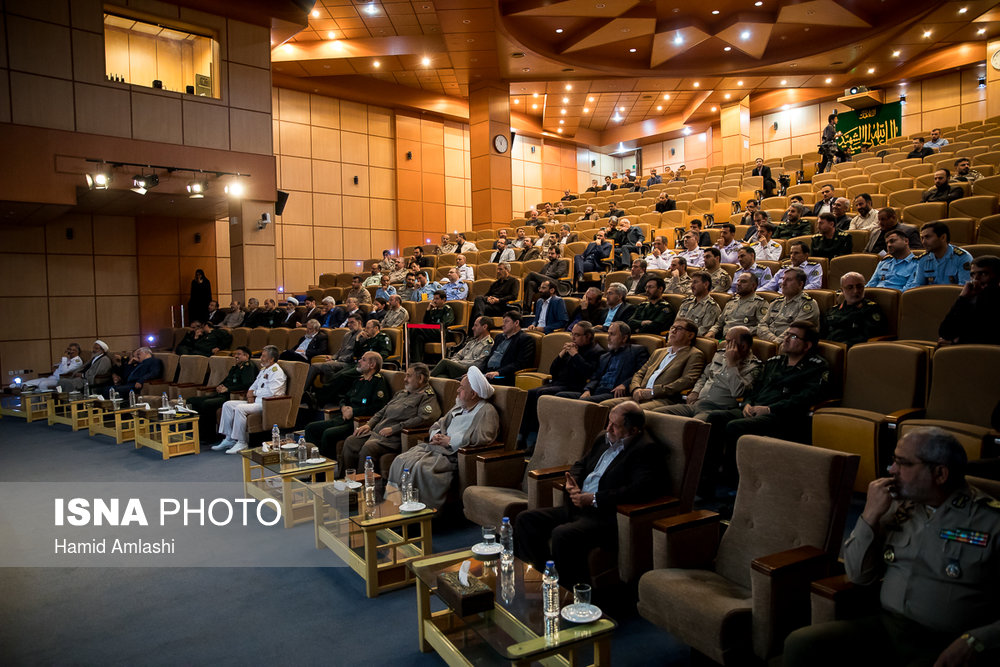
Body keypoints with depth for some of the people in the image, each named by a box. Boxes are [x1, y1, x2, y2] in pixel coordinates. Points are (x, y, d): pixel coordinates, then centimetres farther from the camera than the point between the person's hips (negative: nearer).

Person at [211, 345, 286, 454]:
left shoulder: (277, 372, -11)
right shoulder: (264, 370, 20)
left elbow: (270, 392, -21)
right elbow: (254, 386, 22)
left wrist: (254, 393, -7)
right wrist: (250, 394, -1)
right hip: (256, 401, 10)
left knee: (240, 408, -29)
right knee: (227, 405, 2)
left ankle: (241, 443, -22)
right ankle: (229, 439, 2)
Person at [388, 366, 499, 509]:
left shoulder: (487, 411, -6)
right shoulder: (459, 408, 22)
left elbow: (482, 437, -22)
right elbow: (438, 424, 30)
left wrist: (450, 441, -14)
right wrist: (435, 435, 4)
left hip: (453, 454, -8)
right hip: (434, 447, 9)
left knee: (420, 467, -31)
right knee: (401, 461, -10)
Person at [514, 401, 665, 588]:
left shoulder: (648, 450, -9)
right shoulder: (604, 439, 17)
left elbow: (642, 489, -23)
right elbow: (581, 464, 30)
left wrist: (594, 499, -20)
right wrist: (572, 482, 5)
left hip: (607, 517, -9)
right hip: (578, 507, 9)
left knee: (562, 534, -34)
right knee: (525, 519, -2)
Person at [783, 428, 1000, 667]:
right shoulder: (898, 506, 9)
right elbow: (859, 576, 7)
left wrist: (974, 642, -21)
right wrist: (871, 515, -4)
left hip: (945, 646, -4)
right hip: (886, 626, 4)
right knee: (800, 644, -19)